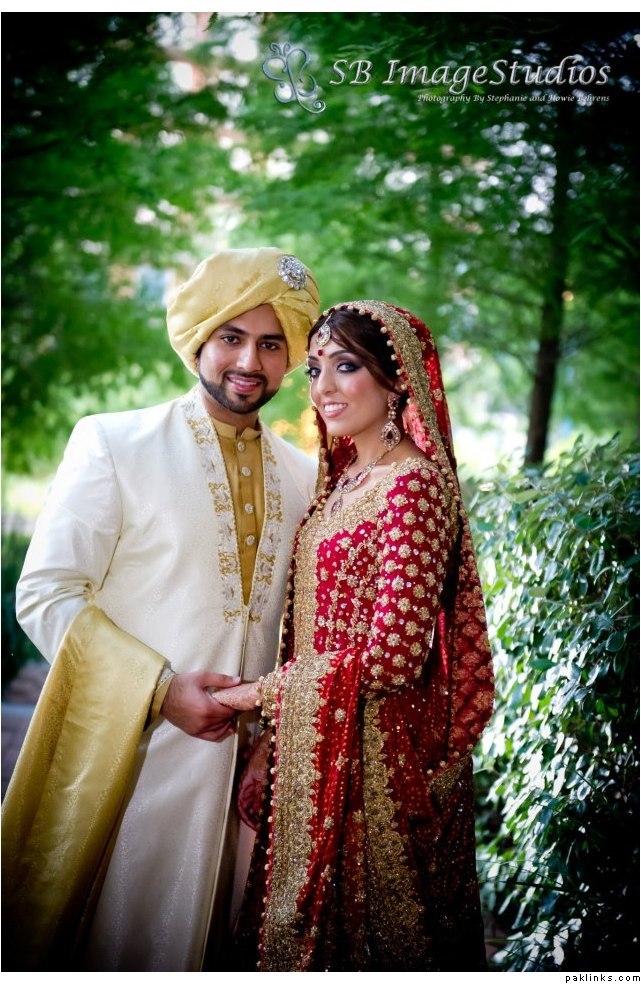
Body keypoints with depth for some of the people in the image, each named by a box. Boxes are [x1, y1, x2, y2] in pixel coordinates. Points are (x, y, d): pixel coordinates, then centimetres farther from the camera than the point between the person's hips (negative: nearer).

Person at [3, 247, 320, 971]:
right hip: (134, 754, -4)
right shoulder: (112, 444, -5)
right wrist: (161, 689, -16)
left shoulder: (305, 476, 8)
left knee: (226, 946, 15)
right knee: (117, 944, 7)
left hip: (251, 759, 4)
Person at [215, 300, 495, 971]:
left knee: (363, 936, 9)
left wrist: (266, 691, -13)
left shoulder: (414, 485, -17)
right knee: (308, 926, 19)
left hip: (375, 757, -8)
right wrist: (271, 744, 8)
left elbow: (393, 656, -23)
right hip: (316, 751, 8)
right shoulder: (346, 478, 9)